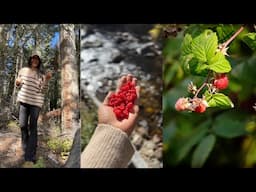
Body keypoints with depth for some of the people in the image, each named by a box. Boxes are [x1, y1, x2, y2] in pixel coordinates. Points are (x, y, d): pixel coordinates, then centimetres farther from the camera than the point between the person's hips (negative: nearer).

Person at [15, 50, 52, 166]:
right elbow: (18, 85, 20)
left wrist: (47, 79, -18)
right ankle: (26, 146, 34)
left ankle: (30, 156, -4)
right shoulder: (23, 70, 10)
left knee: (33, 127, -5)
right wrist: (17, 82, -4)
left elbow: (42, 90, -4)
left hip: (36, 102, -2)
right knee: (22, 124, 5)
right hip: (23, 100, 3)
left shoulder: (41, 75, 4)